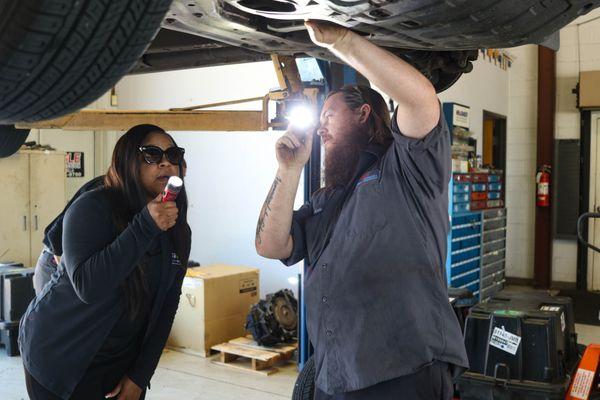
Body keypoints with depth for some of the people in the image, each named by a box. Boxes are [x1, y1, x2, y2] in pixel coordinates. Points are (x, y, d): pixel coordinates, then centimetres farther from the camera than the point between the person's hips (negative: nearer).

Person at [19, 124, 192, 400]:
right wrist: (145, 227, -36)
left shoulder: (178, 231, -3)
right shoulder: (92, 209, -19)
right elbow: (88, 286, -31)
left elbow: (166, 305, 1)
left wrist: (140, 375, -2)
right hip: (60, 357, -4)